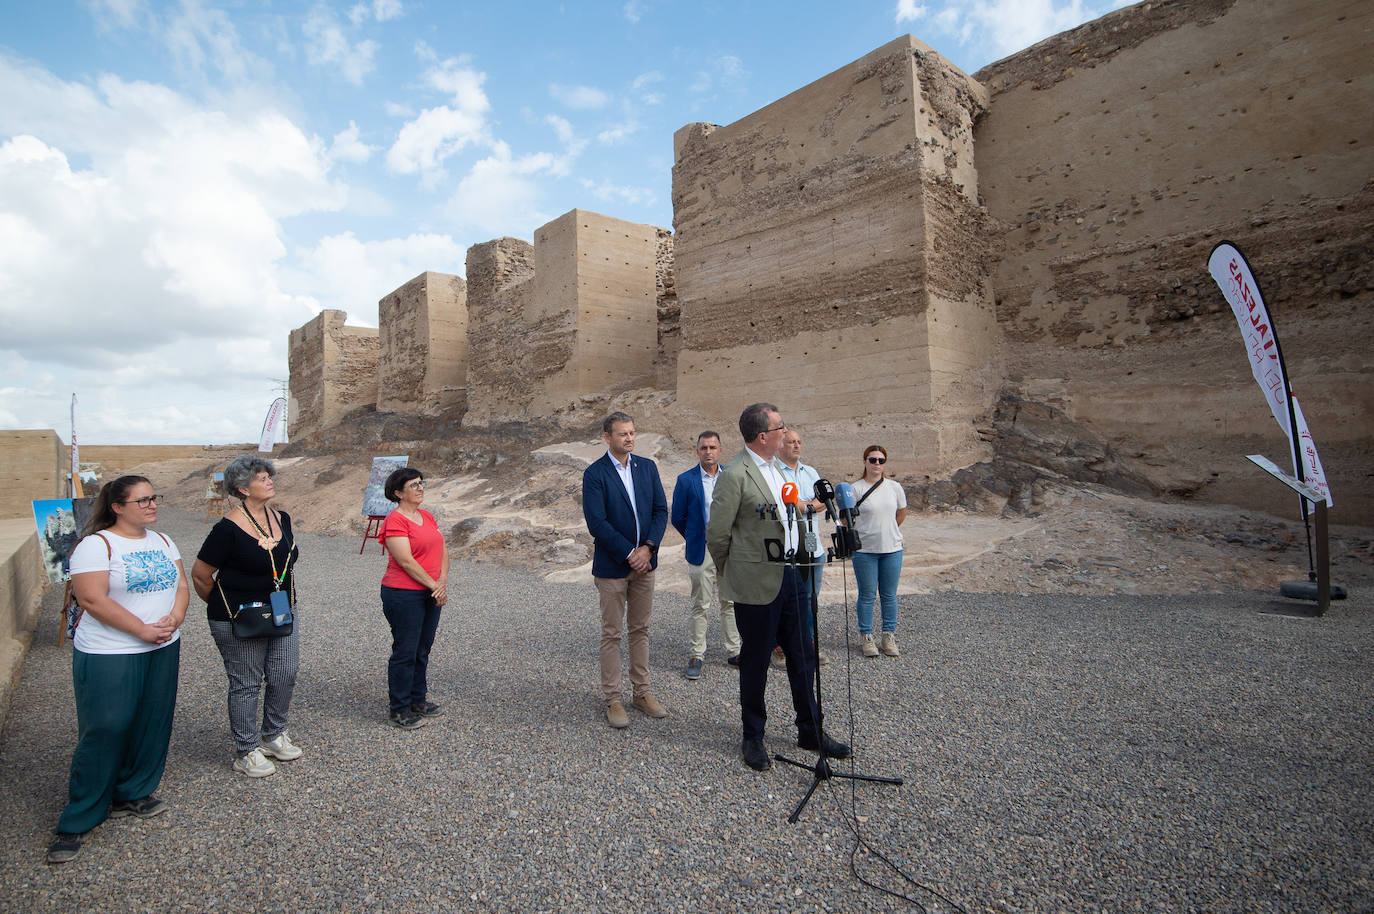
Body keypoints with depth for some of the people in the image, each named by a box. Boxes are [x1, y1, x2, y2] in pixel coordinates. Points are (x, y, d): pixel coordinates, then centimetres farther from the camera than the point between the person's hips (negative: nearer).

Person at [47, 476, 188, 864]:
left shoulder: (162, 541, 9)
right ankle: (76, 821, 16)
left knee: (151, 726, 12)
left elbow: (181, 586, 8)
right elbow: (93, 600, -18)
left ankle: (132, 794, 31)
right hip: (109, 656, -6)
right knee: (103, 733, 0)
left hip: (163, 650, 6)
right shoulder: (96, 545, -12)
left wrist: (174, 619, -11)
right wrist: (143, 630, -19)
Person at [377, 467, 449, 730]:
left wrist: (443, 582, -5)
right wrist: (434, 585, -15)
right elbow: (406, 562, -19)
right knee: (405, 652, 2)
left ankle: (418, 700, 31)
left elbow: (443, 550, 9)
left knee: (423, 650, 17)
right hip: (404, 596, -8)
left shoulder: (427, 517, 11)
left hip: (431, 594, 8)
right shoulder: (395, 521, -13)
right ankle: (400, 710, 16)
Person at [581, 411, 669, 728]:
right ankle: (612, 699, 18)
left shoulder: (647, 467, 5)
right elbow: (597, 523, -15)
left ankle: (642, 692, 26)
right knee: (611, 634, 6)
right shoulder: (594, 474, -9)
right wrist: (629, 554, -16)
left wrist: (648, 548, -11)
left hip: (644, 561, 4)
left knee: (640, 630, 14)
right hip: (612, 565, -4)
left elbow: (661, 510, 2)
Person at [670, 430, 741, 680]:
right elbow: (677, 518, 3)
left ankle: (733, 652, 23)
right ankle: (696, 656, 13)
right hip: (701, 553, -3)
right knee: (700, 606, 2)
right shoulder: (686, 480, -4)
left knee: (730, 603, 10)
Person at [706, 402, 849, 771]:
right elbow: (717, 535, -13)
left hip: (791, 576, 8)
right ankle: (753, 737, 26)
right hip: (757, 584, -7)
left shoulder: (776, 466, 10)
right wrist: (735, 574, 0)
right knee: (755, 661, 8)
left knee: (803, 657, 15)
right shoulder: (735, 474, -17)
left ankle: (811, 731, 32)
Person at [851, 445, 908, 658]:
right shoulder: (856, 489, -6)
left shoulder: (894, 487, 4)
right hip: (864, 551, -3)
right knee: (867, 595, 5)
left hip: (892, 549, 3)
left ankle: (889, 636, 23)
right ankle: (866, 638, 16)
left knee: (889, 595, 10)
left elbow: (902, 512, 20)